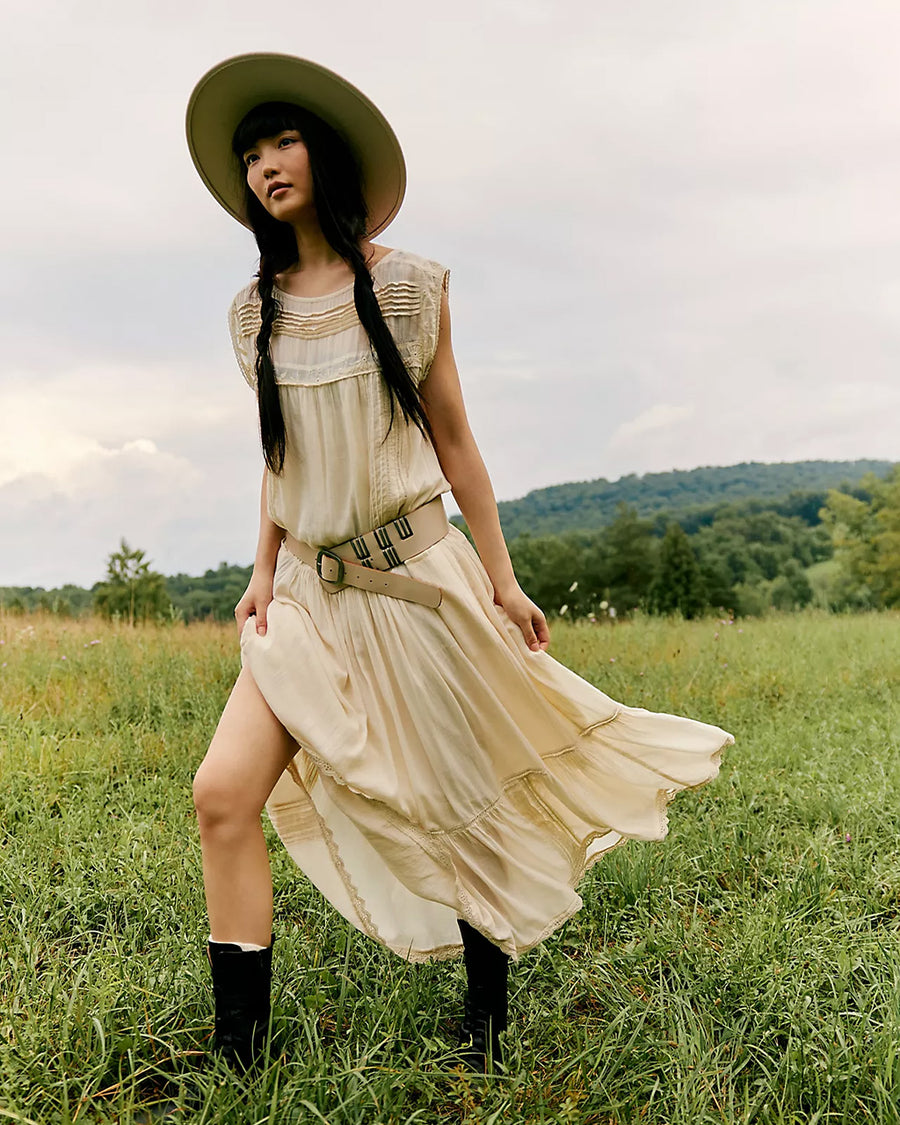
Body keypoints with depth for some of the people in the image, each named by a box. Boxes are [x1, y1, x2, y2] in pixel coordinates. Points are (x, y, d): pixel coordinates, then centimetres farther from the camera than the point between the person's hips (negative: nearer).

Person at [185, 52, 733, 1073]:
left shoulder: (407, 287, -1)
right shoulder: (256, 312, 8)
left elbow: (452, 440, 2)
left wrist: (500, 580, 0)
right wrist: (263, 571, 4)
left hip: (416, 577, -3)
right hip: (311, 590, 4)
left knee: (460, 808, 6)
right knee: (222, 796, -11)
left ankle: (486, 1030, 30)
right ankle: (238, 1063, 2)